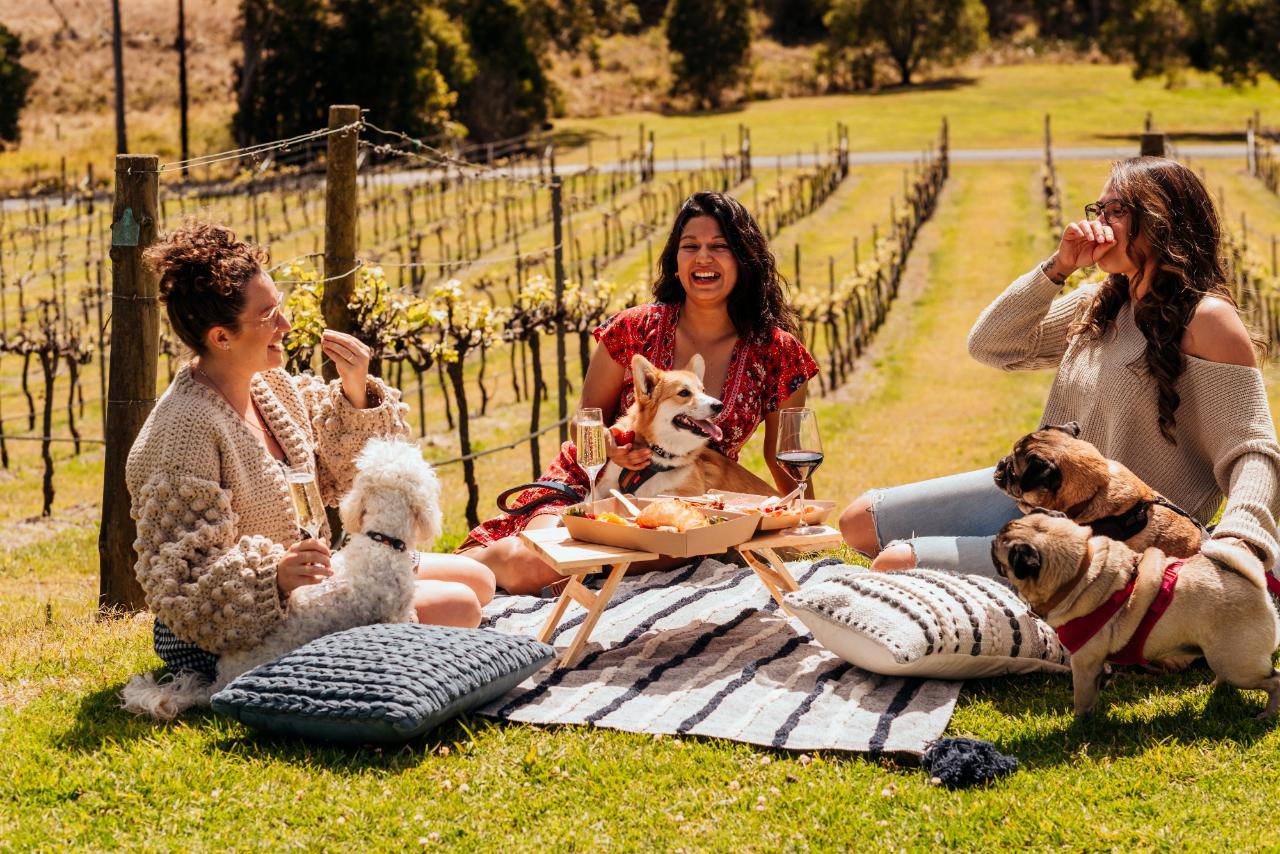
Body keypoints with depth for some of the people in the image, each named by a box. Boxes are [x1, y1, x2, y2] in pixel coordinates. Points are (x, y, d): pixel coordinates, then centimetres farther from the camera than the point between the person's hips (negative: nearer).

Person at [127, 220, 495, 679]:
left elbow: (335, 479, 12)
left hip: (301, 584, 9)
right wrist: (274, 574, -39)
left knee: (476, 579, 13)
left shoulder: (273, 385, 1)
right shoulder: (187, 430, -24)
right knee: (456, 608, -17)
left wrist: (356, 394, -4)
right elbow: (176, 579, -24)